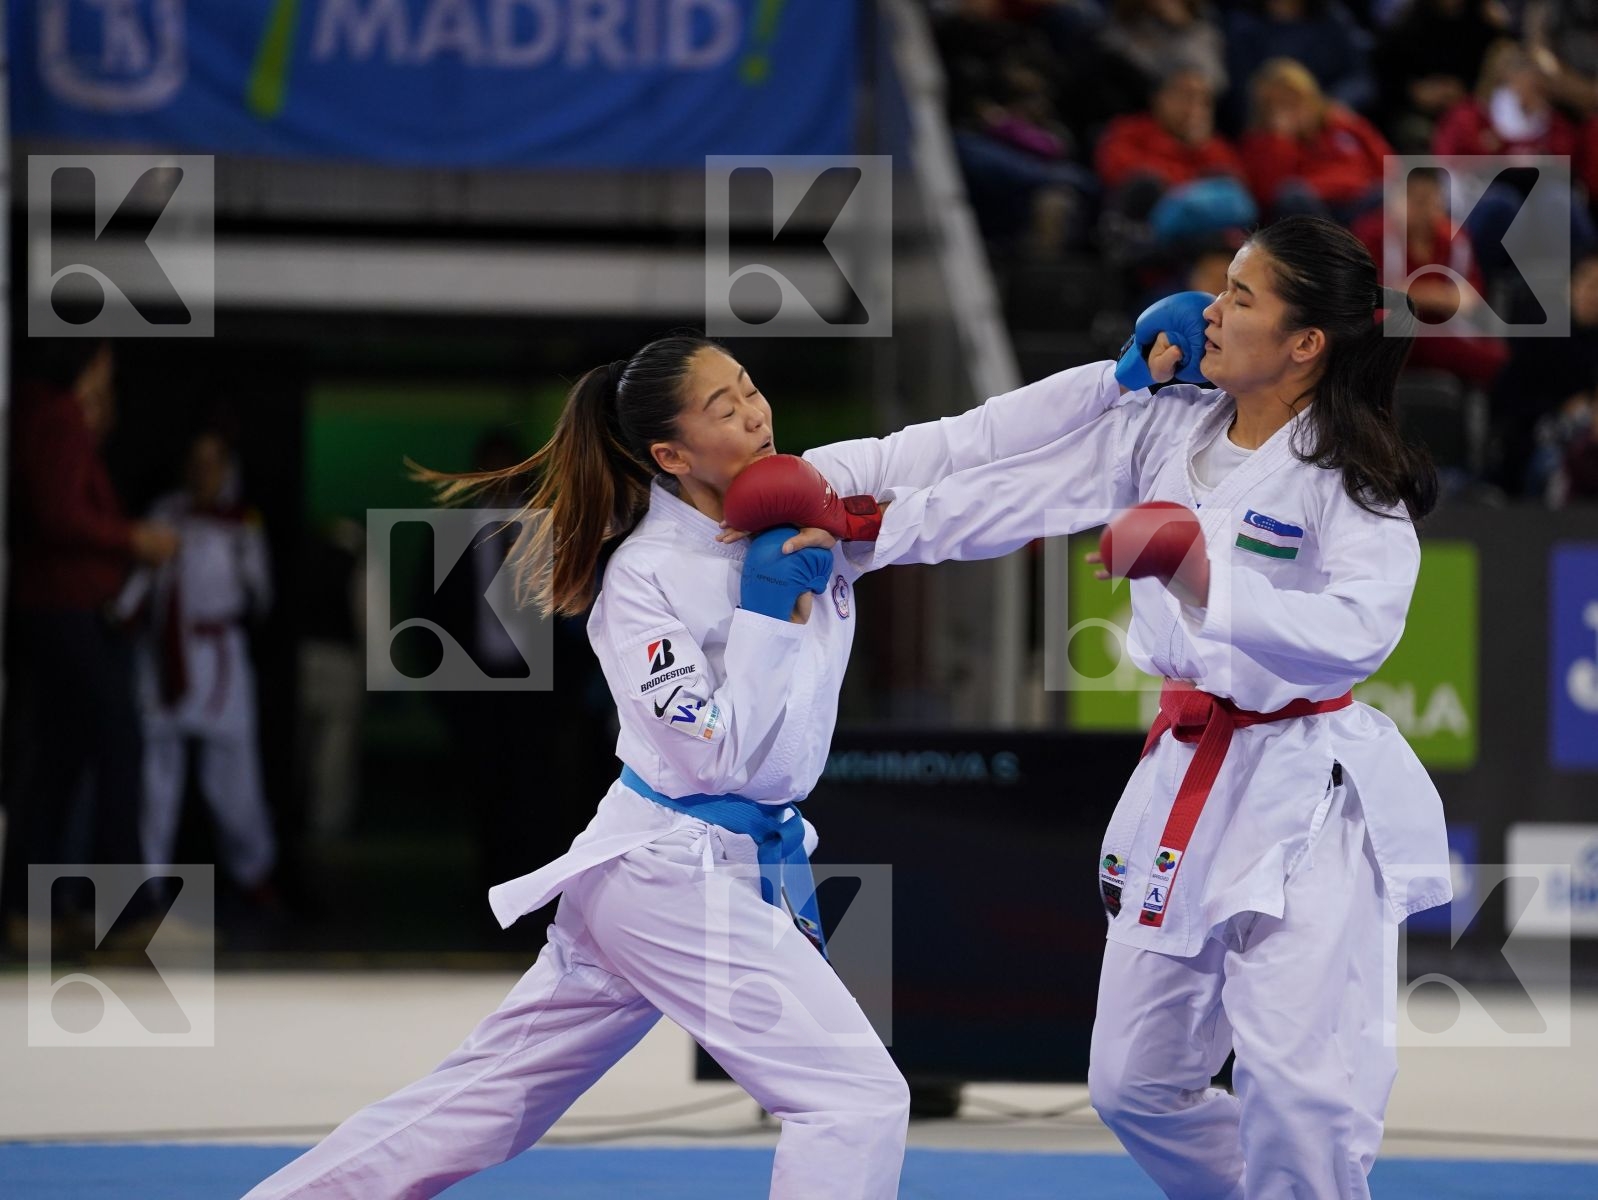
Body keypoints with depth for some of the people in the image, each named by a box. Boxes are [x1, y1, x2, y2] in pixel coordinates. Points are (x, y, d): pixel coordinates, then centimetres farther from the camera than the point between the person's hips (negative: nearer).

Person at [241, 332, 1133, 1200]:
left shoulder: (817, 491, -1)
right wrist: (765, 610, -21)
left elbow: (968, 442, -3)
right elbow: (720, 757, -20)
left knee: (490, 1097, 17)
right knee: (857, 1101, -14)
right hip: (677, 873, -8)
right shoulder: (643, 577, -17)